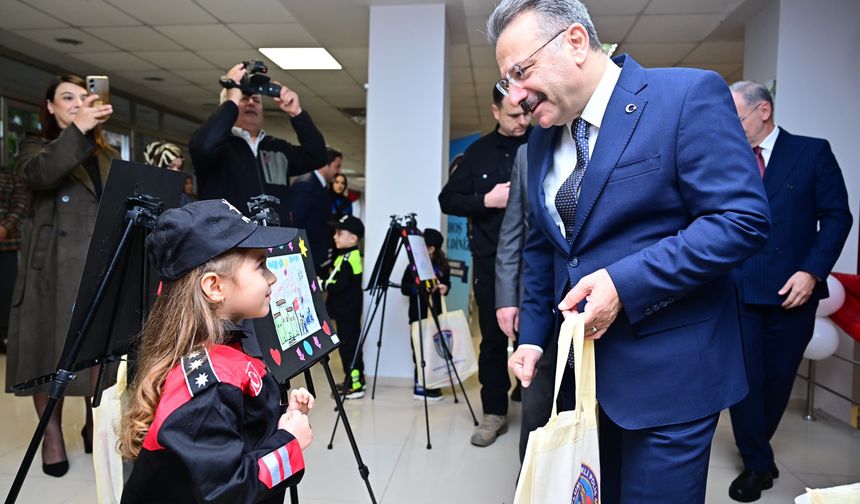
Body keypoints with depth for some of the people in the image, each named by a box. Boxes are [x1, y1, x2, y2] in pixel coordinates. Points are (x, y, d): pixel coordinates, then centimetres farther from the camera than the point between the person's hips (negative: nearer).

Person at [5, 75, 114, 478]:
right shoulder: (37, 147, 7)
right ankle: (52, 436, 14)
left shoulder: (107, 155, 19)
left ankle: (95, 425, 21)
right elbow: (38, 174, -17)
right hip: (54, 266, -3)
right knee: (51, 346, 1)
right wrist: (77, 130, -23)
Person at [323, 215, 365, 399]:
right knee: (350, 344, 17)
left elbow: (339, 285, -25)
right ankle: (356, 380, 28)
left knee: (348, 345, -5)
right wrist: (325, 282, 4)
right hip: (346, 309, 10)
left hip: (346, 311, -10)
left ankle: (355, 385, 0)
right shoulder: (348, 256, 12)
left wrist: (322, 284, -12)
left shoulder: (348, 259, -20)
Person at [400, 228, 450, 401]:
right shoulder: (413, 266, -3)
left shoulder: (442, 267, 4)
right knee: (420, 349, -2)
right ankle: (420, 386, 7)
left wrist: (444, 288, -4)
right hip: (418, 314, -3)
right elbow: (404, 288, -3)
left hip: (435, 313, 3)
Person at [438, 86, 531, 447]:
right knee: (493, 337, 7)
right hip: (490, 260, 2)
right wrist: (487, 200, -8)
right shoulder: (478, 152, 8)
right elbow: (448, 200, 7)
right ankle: (494, 412, 19)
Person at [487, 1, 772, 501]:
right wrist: (533, 336, 7)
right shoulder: (542, 139, 8)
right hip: (578, 367, 6)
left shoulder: (689, 95, -12)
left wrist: (624, 283, -24)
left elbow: (743, 219, -18)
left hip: (667, 371, -6)